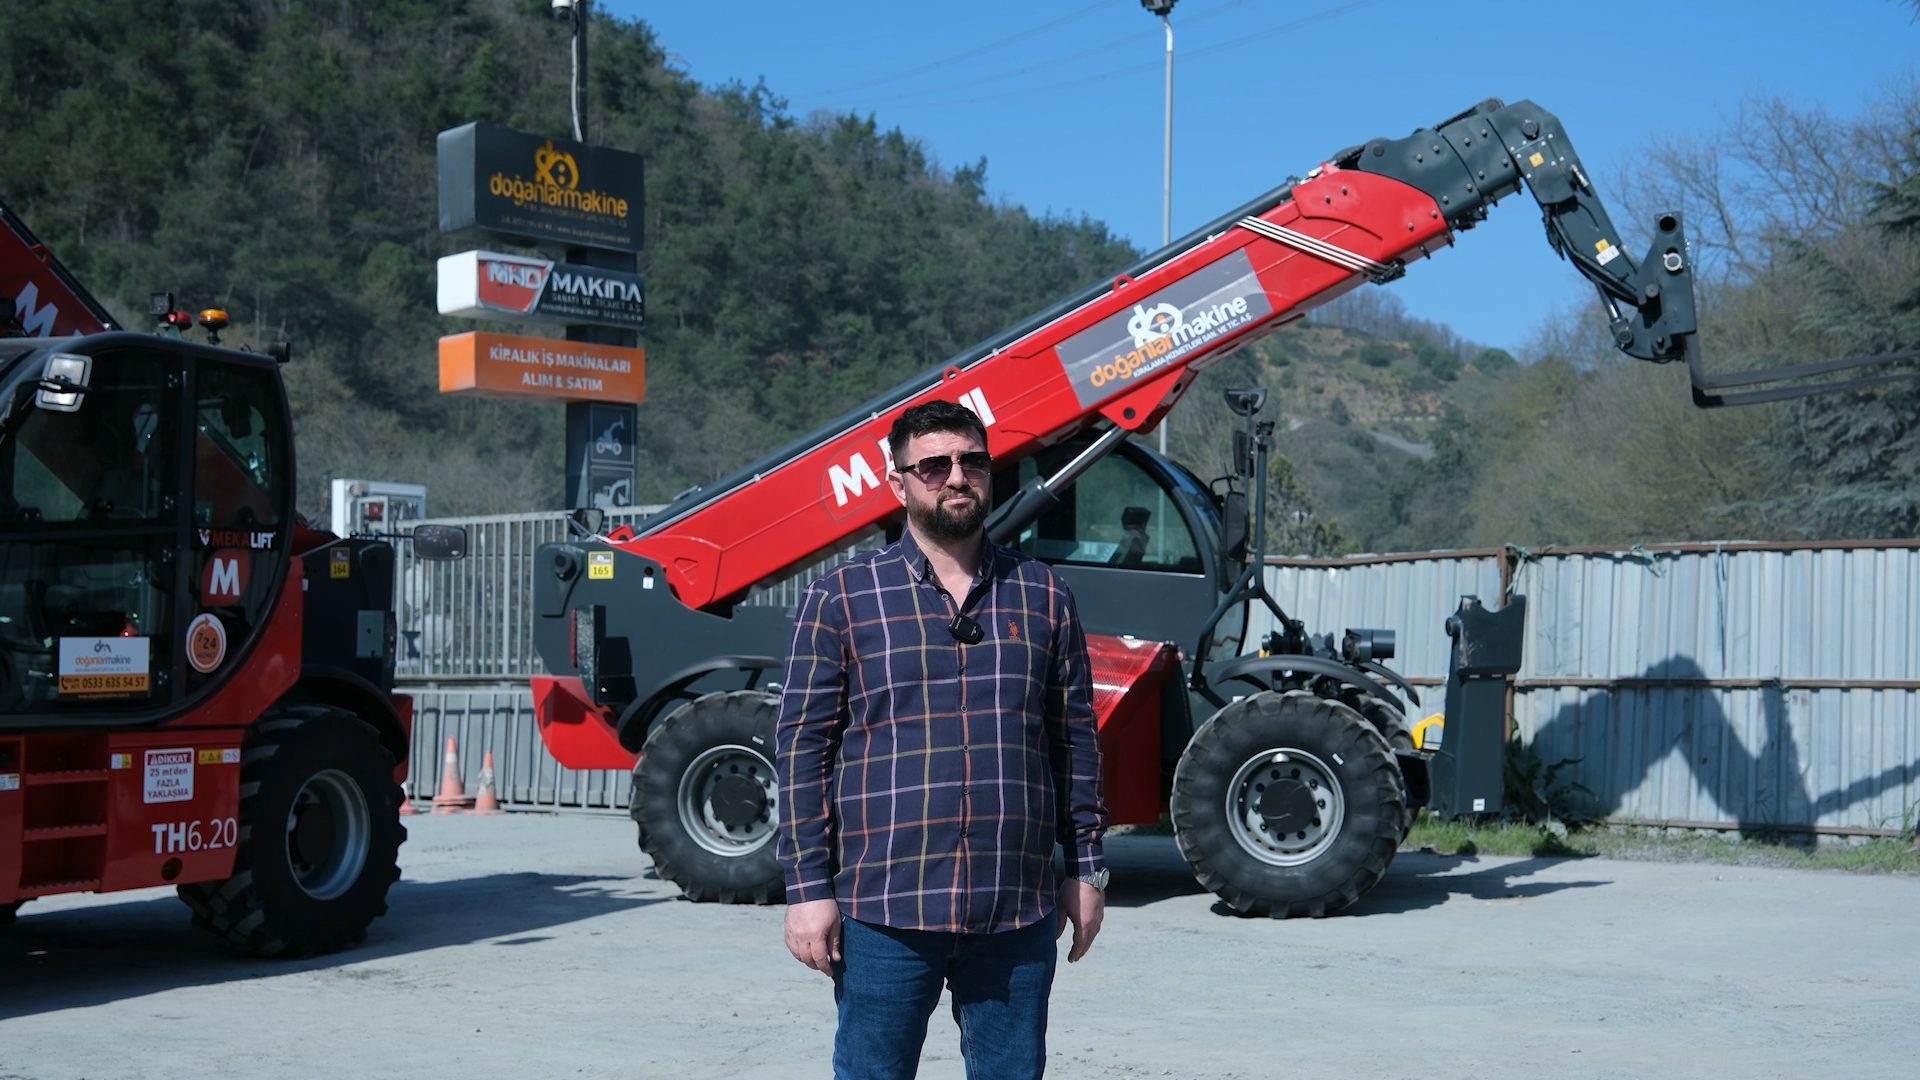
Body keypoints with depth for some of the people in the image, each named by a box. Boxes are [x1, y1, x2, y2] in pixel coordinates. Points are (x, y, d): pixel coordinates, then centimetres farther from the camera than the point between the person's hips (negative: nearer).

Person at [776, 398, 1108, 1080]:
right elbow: (803, 746, -1)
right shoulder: (842, 598, 0)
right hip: (884, 912, -2)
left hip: (1019, 913, 3)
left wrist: (1086, 867, 11)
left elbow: (1074, 740, 13)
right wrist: (807, 887, -5)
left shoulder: (1042, 596, 9)